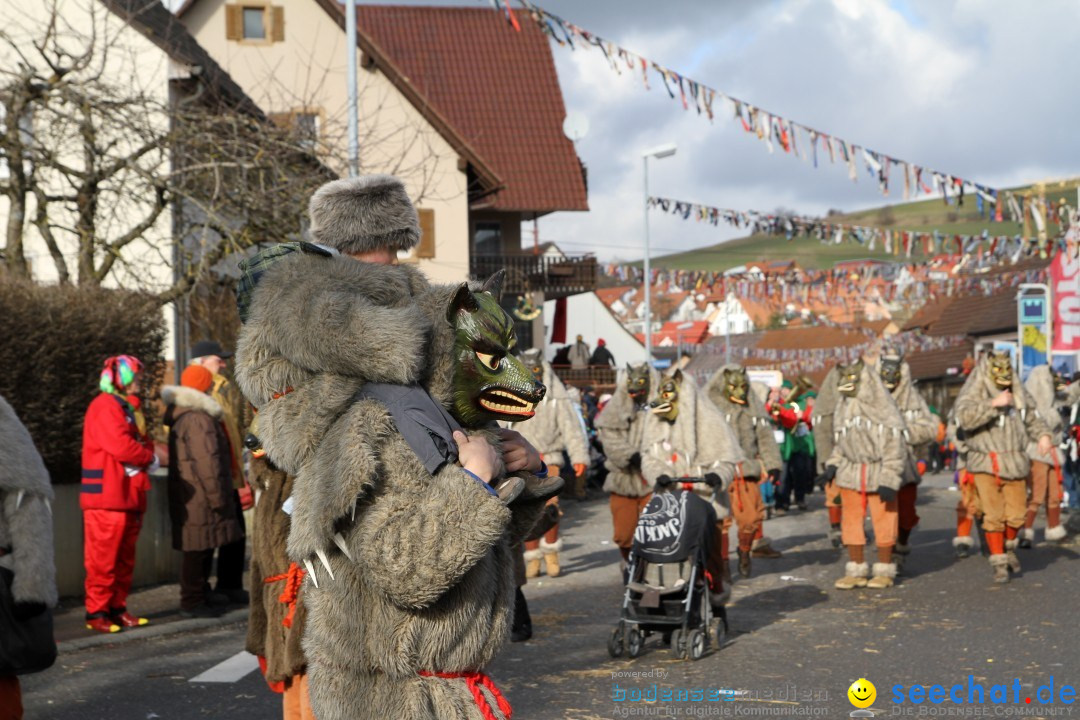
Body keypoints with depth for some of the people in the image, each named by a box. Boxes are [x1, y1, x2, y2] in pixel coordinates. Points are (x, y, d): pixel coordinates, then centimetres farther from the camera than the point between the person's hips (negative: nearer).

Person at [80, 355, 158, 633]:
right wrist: (149, 458, -5)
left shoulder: (128, 408, 21)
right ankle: (96, 613, -3)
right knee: (103, 559, -7)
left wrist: (146, 458, -3)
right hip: (107, 497, -10)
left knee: (125, 558, 11)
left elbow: (142, 442, 19)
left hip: (129, 495, 10)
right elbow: (120, 446, -20)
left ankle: (118, 609, 17)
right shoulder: (105, 407, -10)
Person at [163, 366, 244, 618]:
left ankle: (197, 597, 22)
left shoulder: (182, 416, 18)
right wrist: (217, 495, -18)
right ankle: (192, 601, -1)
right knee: (199, 548, -5)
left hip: (190, 495, 11)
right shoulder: (198, 419, -17)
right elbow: (206, 461, -21)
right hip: (199, 496, -11)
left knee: (201, 549, 15)